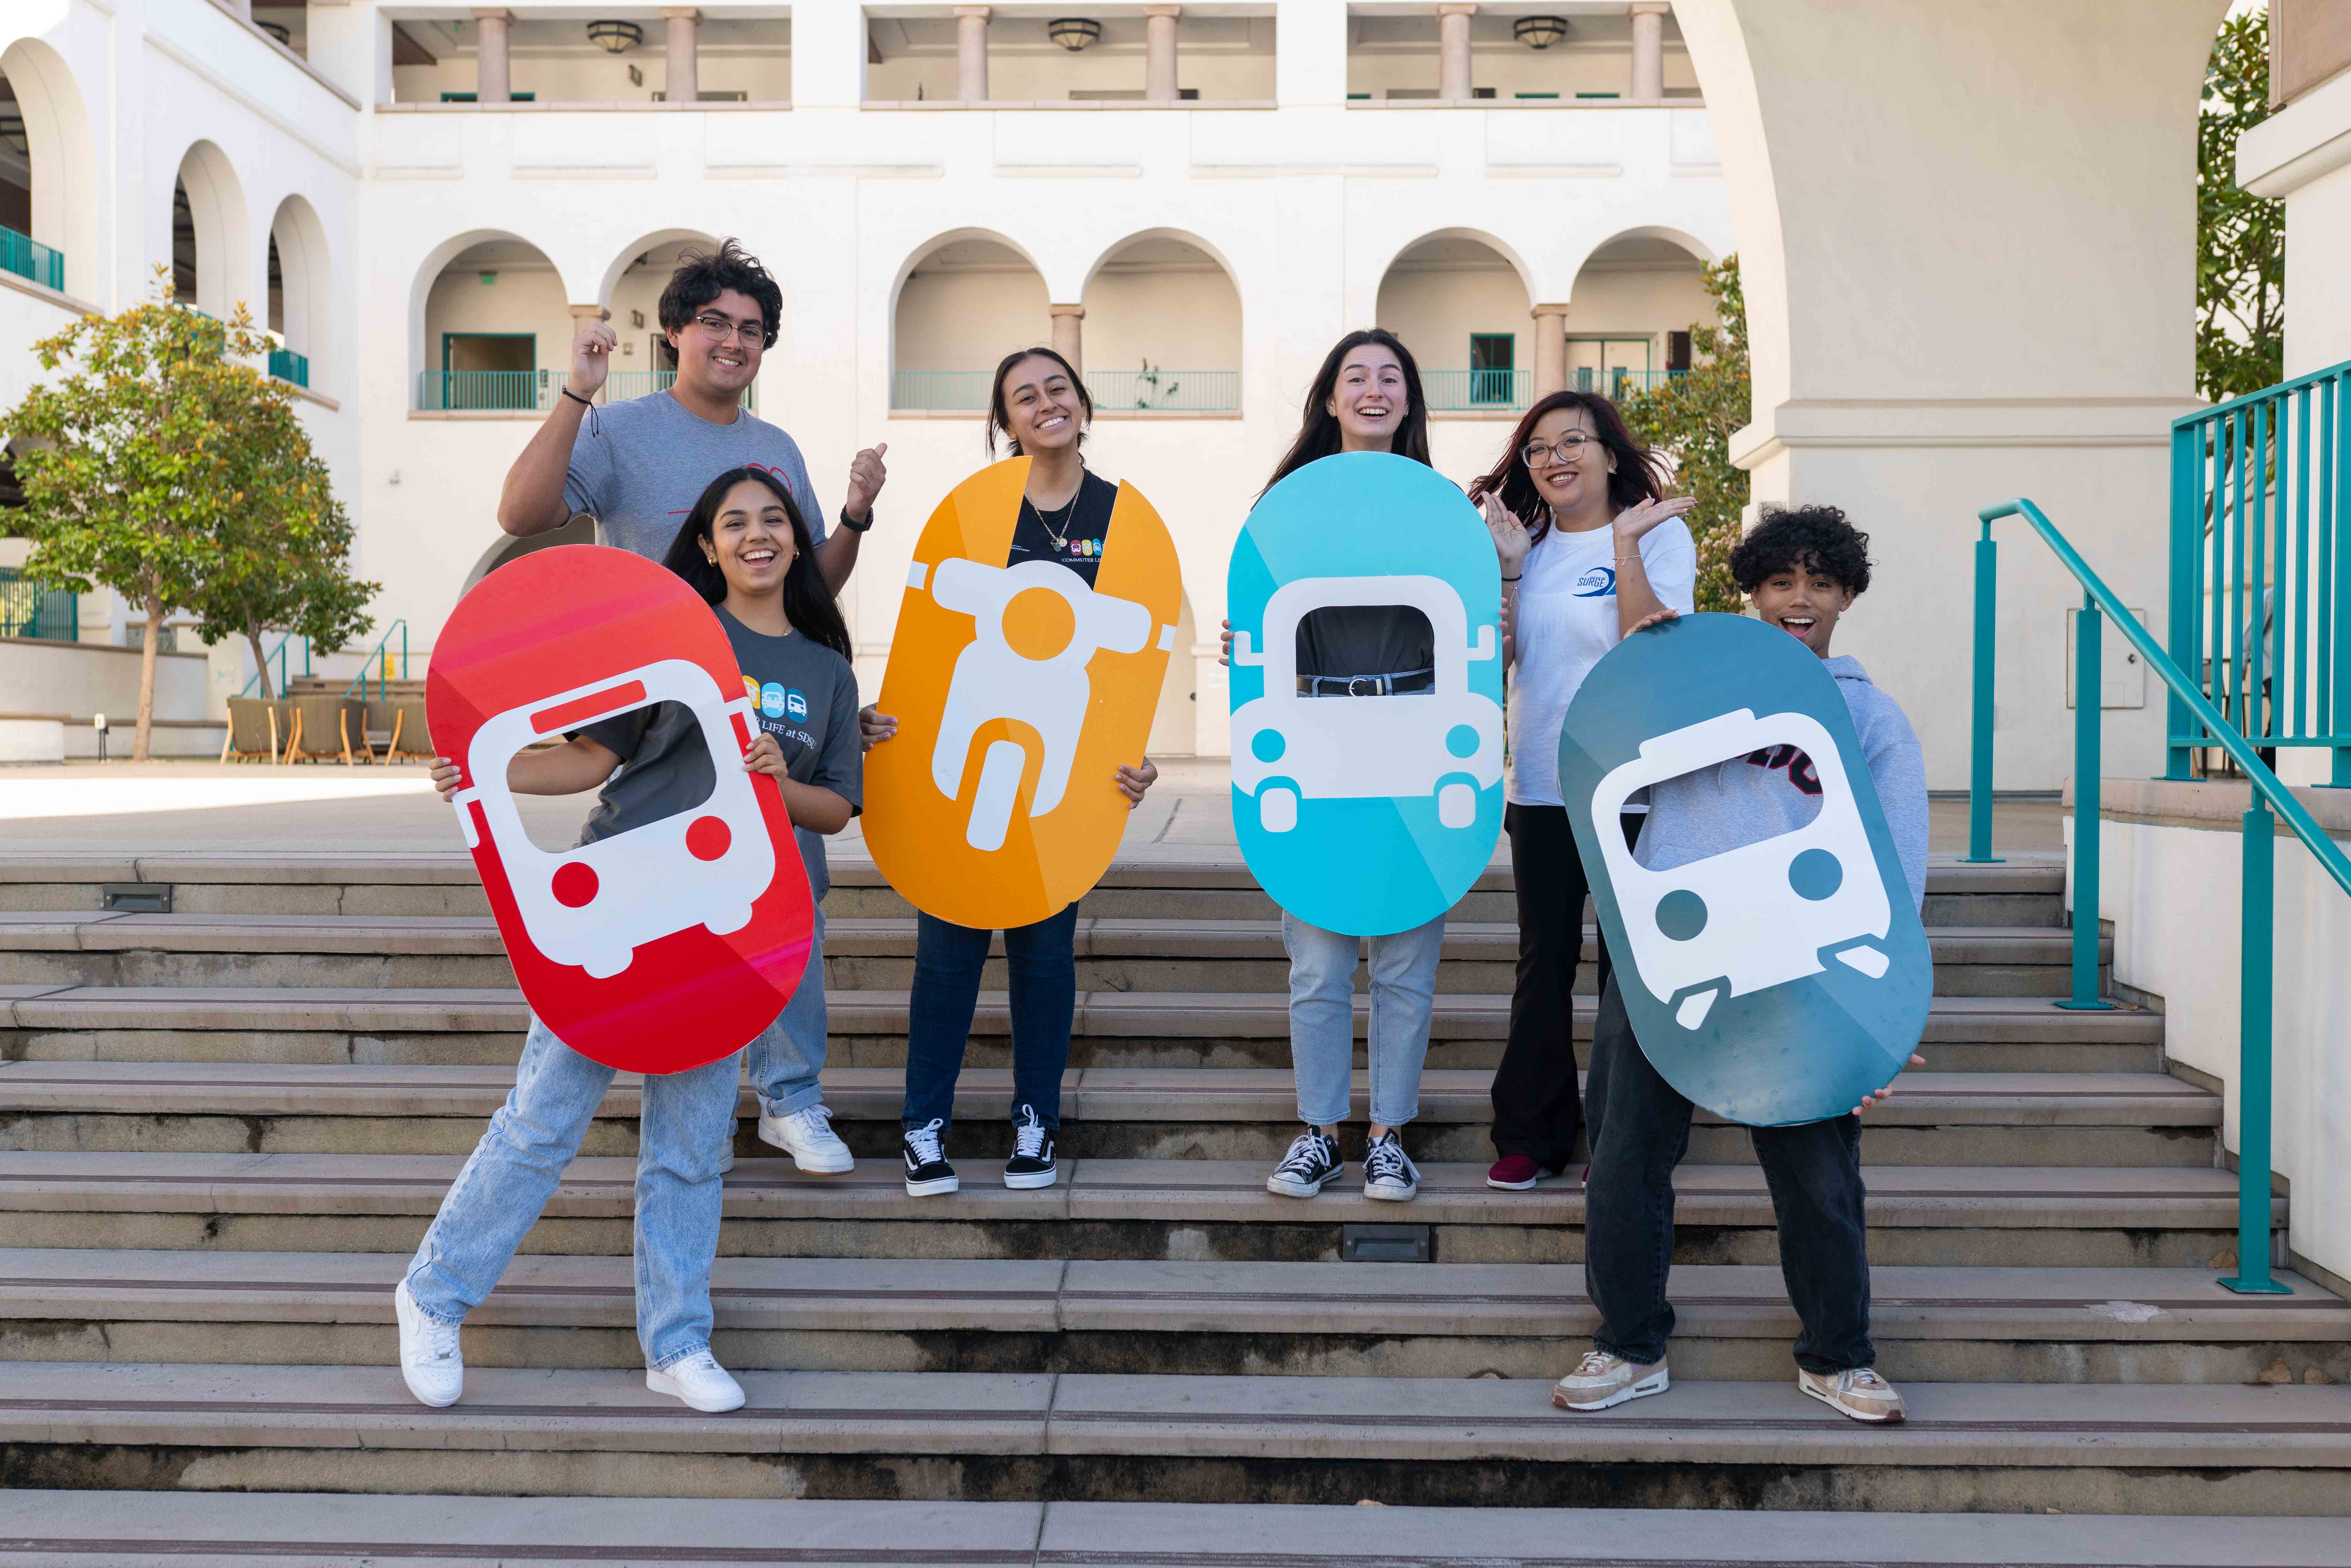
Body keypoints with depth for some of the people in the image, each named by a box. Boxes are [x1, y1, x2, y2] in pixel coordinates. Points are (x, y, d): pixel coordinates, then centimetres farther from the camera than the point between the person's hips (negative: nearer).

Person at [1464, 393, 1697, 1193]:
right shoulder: (1531, 543, 11)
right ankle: (1532, 1136, 19)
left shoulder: (1662, 534, -2)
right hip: (1541, 788, 4)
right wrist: (1507, 564, -6)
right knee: (1543, 963, 9)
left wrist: (1625, 541, -18)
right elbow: (1500, 656, 2)